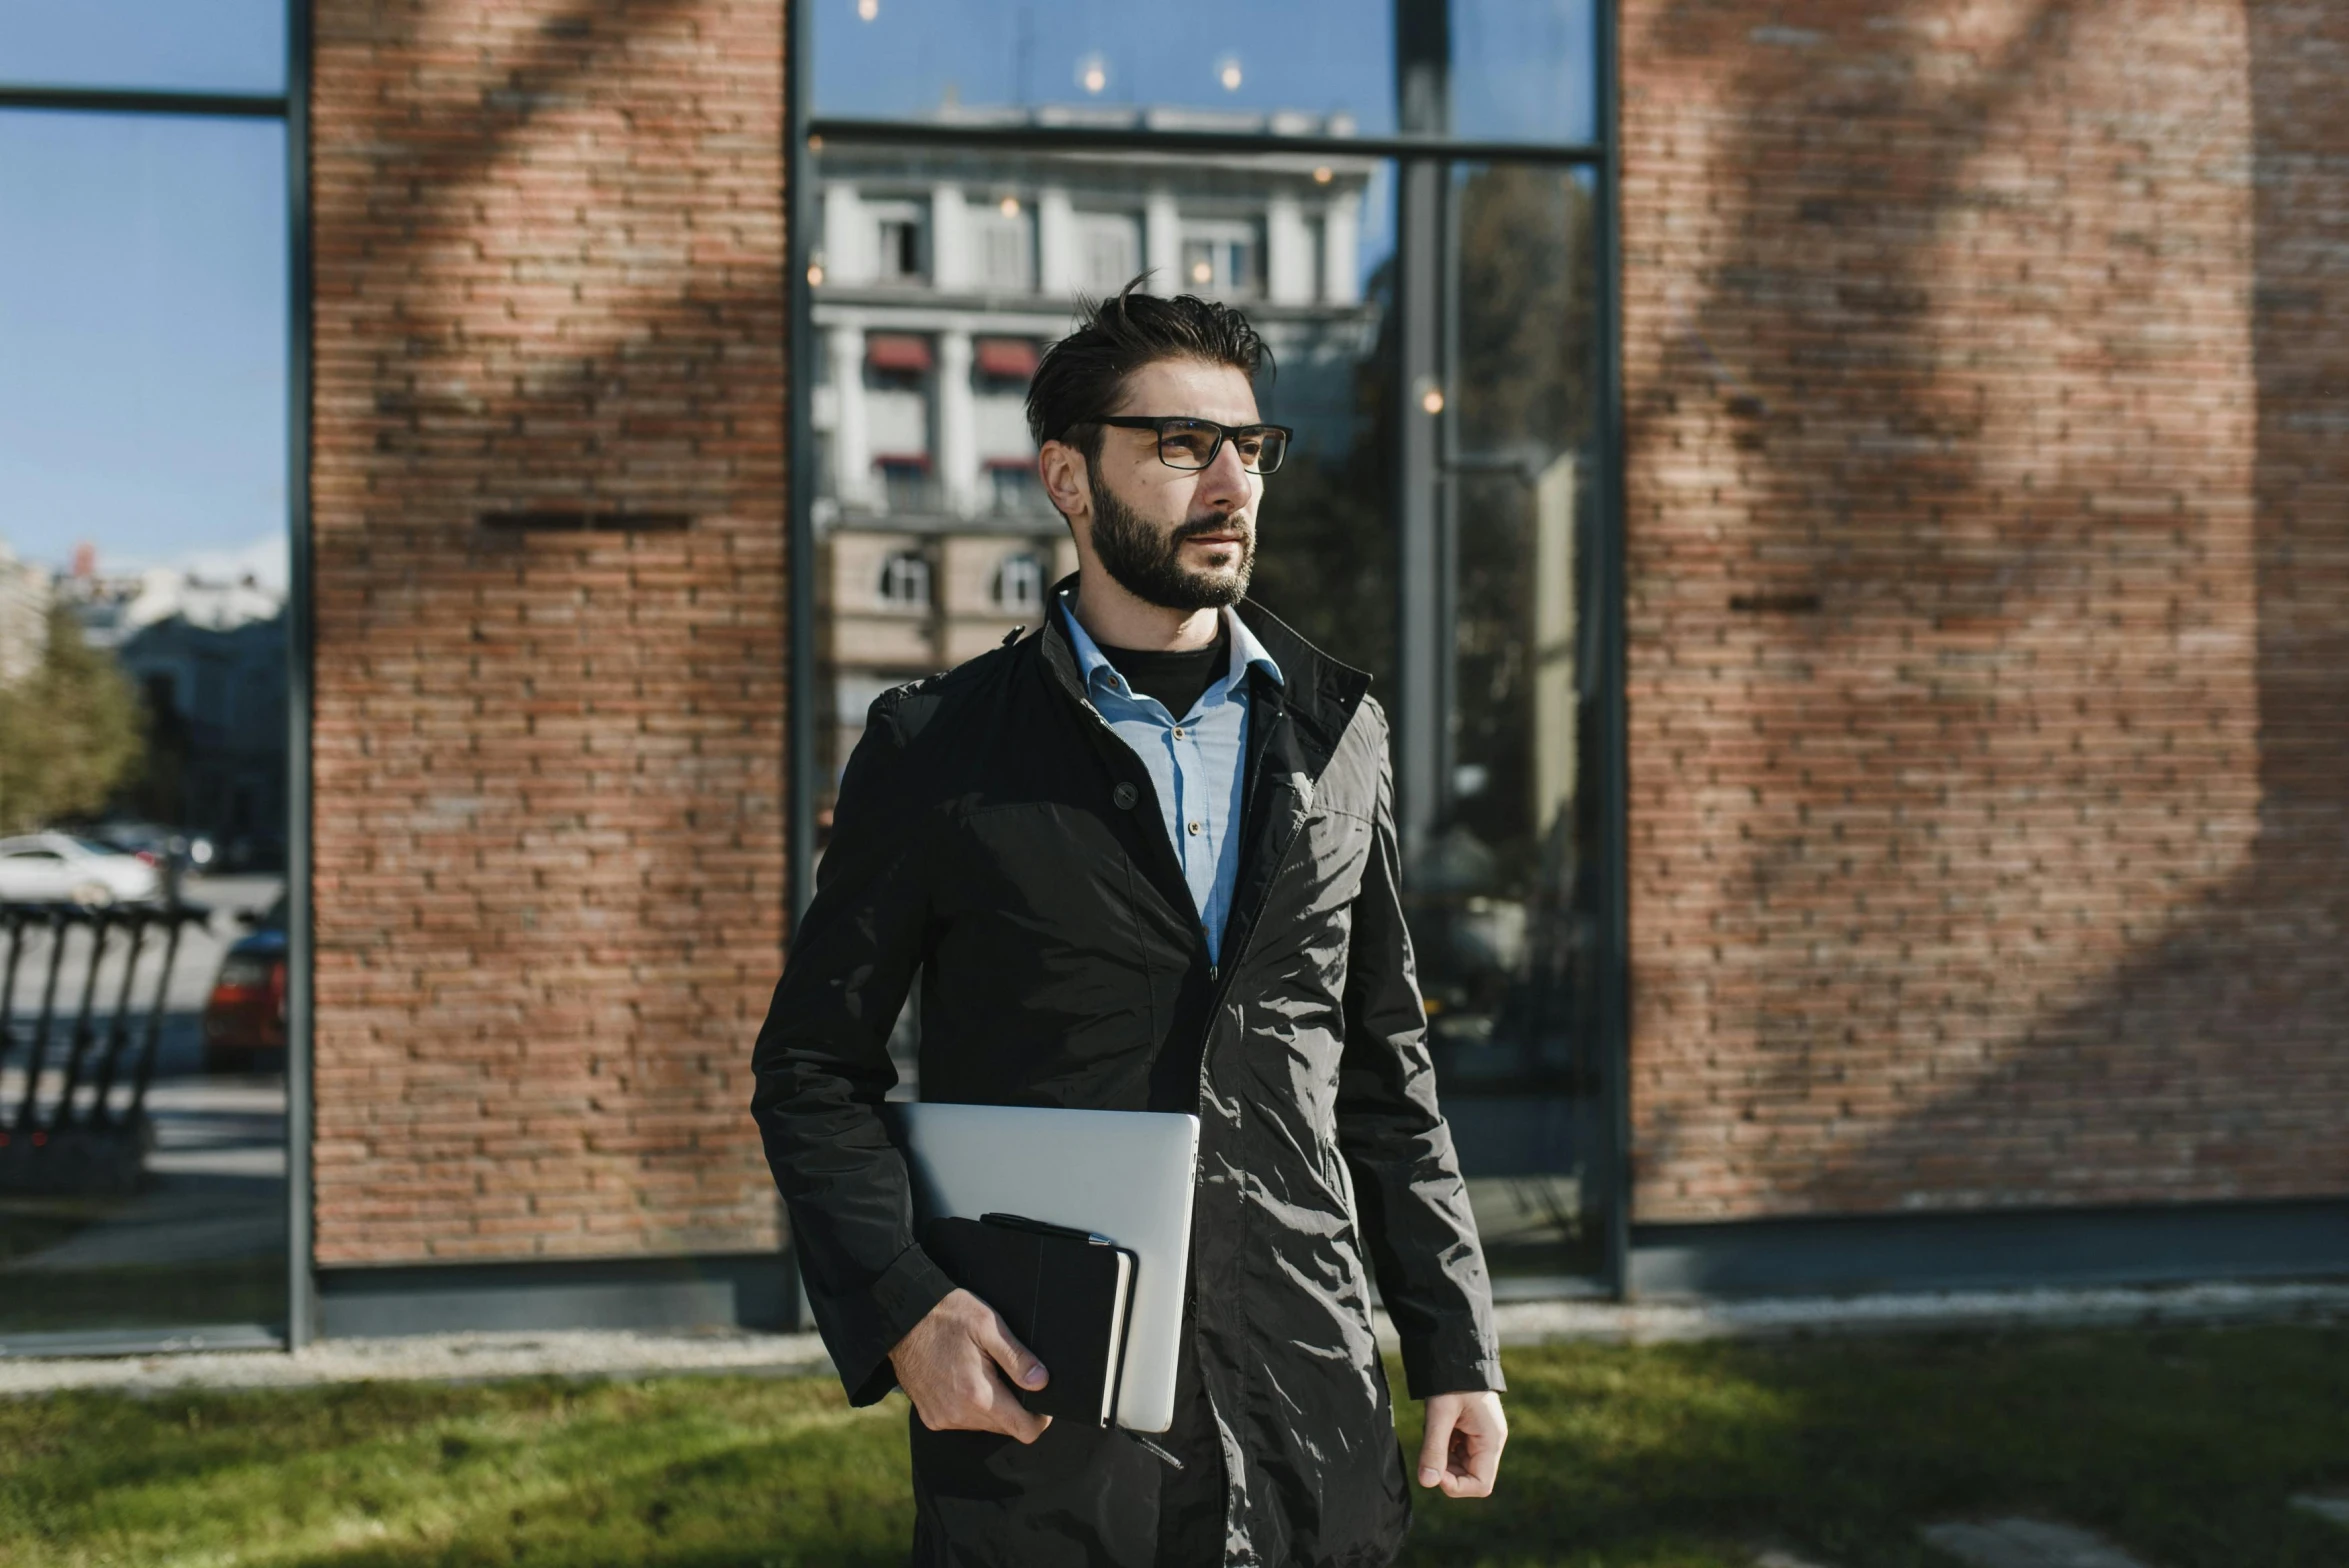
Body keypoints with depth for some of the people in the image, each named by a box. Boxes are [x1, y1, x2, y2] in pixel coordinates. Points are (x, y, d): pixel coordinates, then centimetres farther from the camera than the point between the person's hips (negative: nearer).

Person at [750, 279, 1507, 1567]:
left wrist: (1456, 1347, 9)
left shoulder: (1336, 732, 8)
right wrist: (901, 1312, -14)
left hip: (1311, 1419, 3)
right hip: (1041, 1415, -3)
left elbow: (1386, 1069, 12)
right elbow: (811, 1069, 0)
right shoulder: (939, 748, -2)